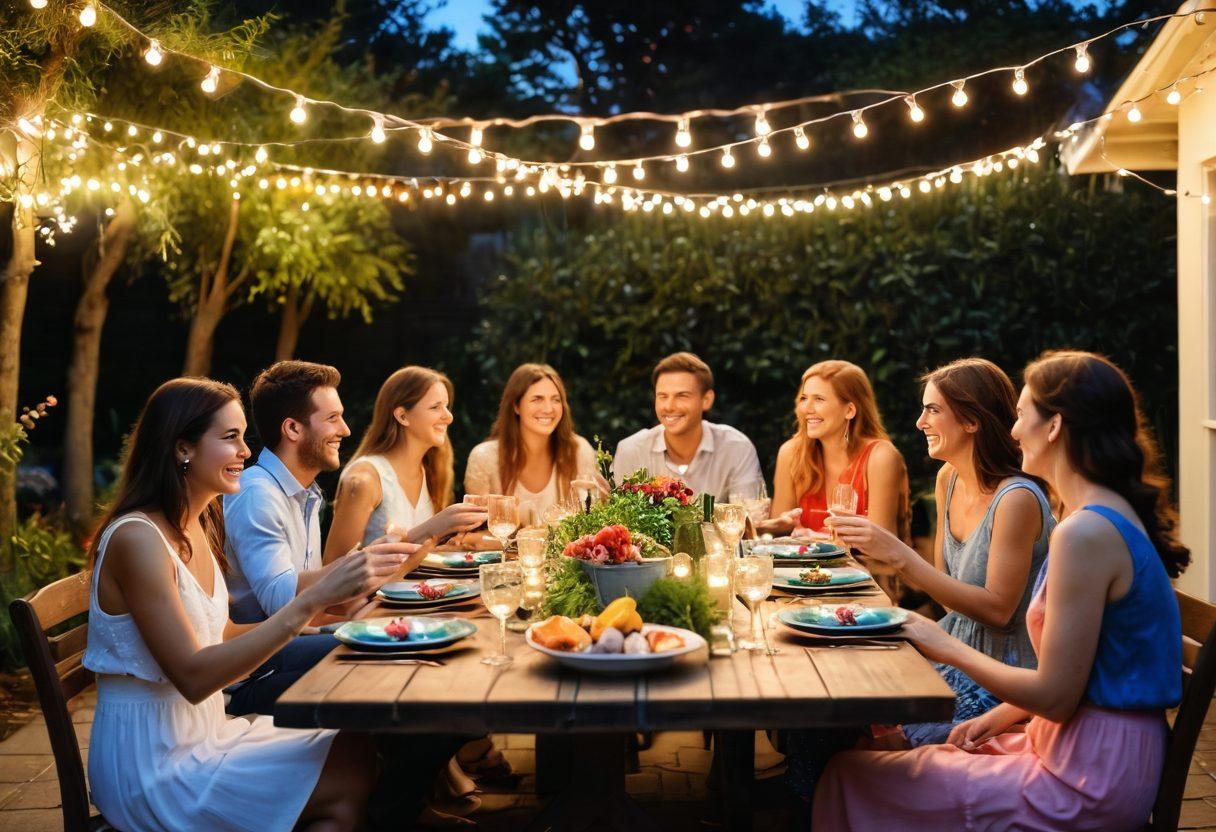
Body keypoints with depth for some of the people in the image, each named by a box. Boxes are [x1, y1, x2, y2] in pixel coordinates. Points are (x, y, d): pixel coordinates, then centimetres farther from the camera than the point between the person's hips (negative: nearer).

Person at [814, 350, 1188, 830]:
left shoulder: (1085, 533, -22)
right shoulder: (1112, 514, 9)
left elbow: (1056, 697, -20)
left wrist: (949, 649, -8)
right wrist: (1000, 716, 9)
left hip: (1087, 787, -10)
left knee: (853, 776, -4)